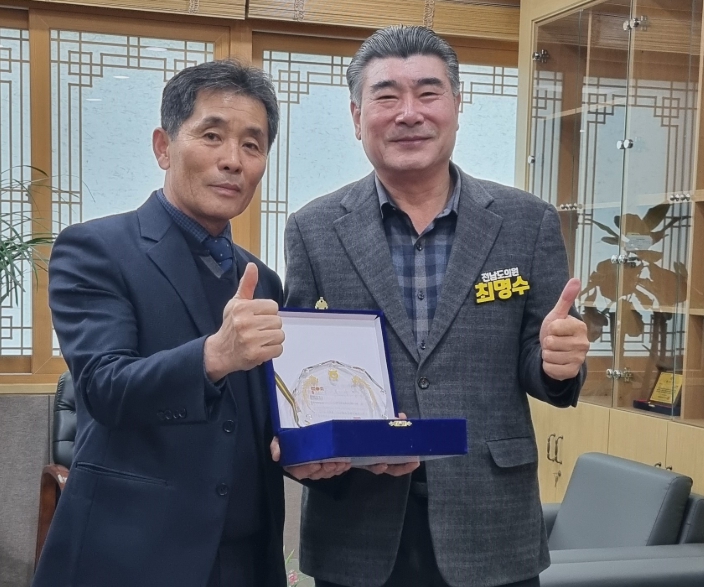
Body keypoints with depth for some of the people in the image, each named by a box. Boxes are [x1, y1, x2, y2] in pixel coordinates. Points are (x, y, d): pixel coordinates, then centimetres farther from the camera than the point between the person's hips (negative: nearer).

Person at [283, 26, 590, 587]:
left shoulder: (528, 221, -1)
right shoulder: (313, 229, -1)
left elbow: (539, 369, 3)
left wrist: (558, 361, -19)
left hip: (492, 524, 1)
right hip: (357, 528, 0)